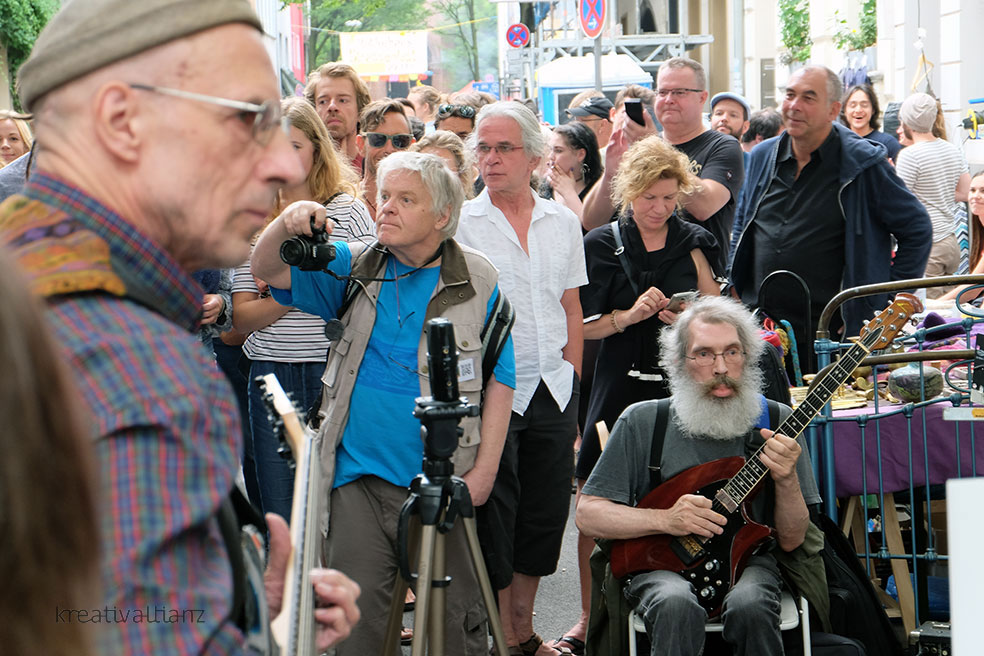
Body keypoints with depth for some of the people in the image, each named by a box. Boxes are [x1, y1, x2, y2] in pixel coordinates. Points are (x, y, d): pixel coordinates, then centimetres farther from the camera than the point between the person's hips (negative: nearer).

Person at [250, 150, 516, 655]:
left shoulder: (476, 281, 0)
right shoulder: (356, 268, 8)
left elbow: (499, 382, 0)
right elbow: (267, 271, 3)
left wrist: (483, 471, -6)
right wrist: (286, 224, -19)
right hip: (360, 476, 2)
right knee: (359, 612, 2)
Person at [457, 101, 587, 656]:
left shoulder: (562, 222, 9)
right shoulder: (460, 224, -4)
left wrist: (572, 378, 11)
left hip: (553, 389, 4)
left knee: (545, 515, 8)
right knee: (494, 517, -2)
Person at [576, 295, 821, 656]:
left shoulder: (775, 423, 4)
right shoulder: (642, 421, 3)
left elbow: (791, 541, 4)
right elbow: (588, 513, 2)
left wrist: (786, 480, -17)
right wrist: (666, 520, -13)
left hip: (746, 562, 1)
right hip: (661, 565, -1)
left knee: (750, 606, -34)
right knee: (677, 606, -36)